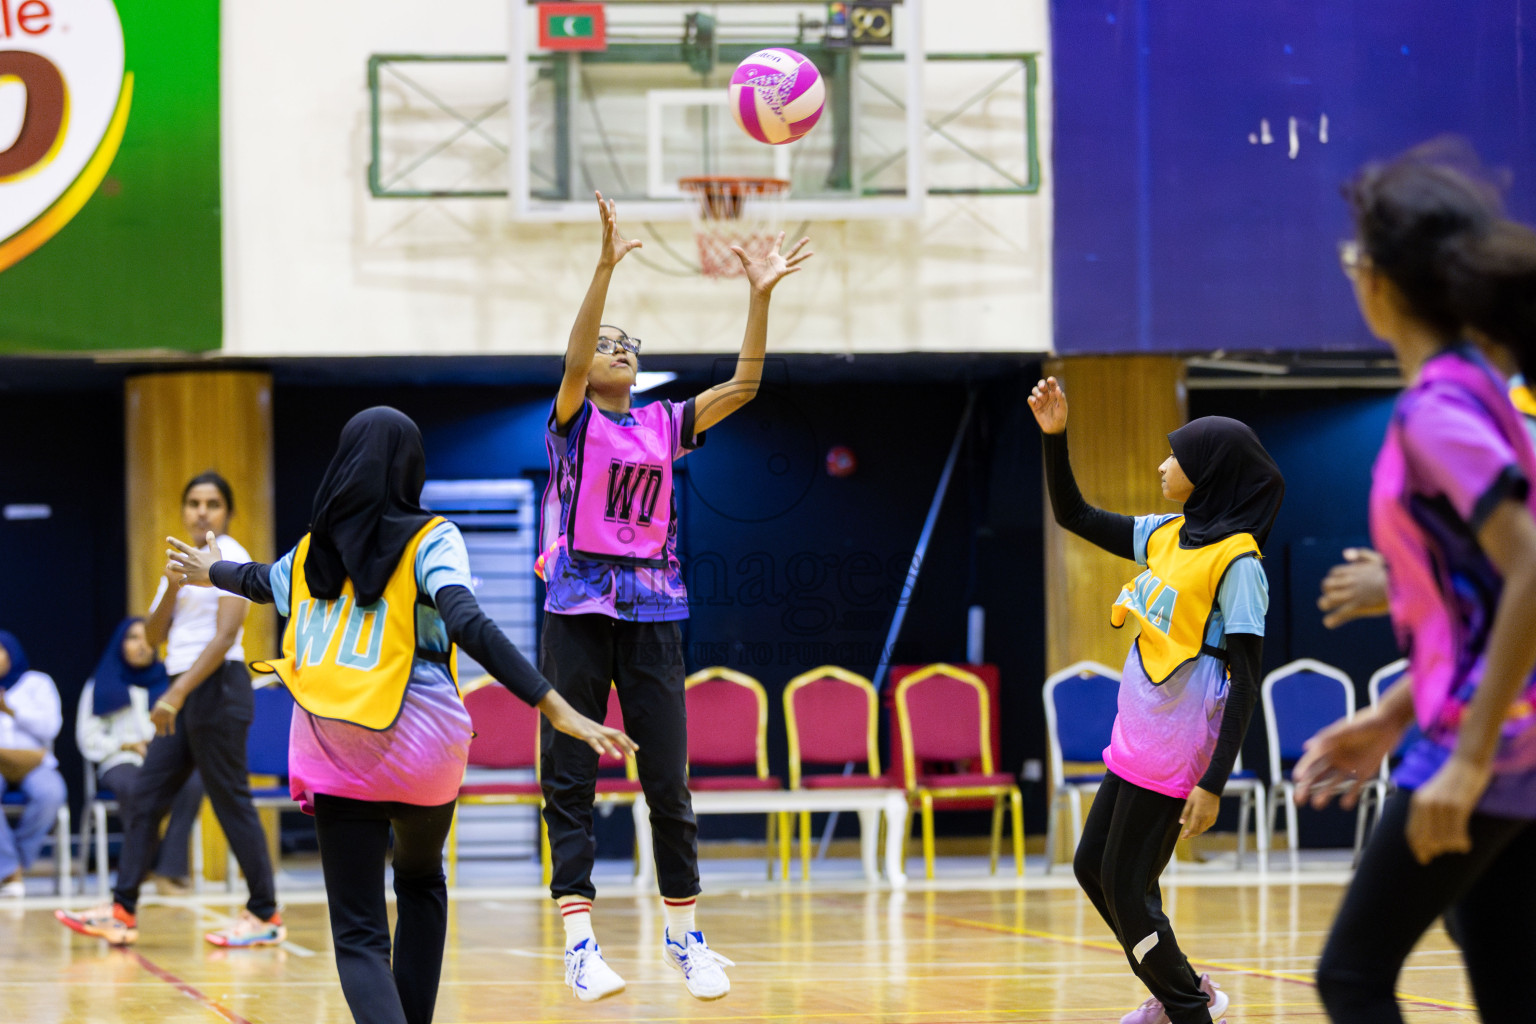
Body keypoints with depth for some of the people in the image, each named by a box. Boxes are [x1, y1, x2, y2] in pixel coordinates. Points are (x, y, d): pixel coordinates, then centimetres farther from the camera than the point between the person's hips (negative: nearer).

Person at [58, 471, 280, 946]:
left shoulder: (230, 559, -9)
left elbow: (224, 637, -18)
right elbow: (154, 636, 12)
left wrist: (176, 695, -24)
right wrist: (170, 589, -6)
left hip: (218, 689, -9)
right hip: (185, 694, 9)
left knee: (230, 800, -6)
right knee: (147, 796, 5)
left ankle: (265, 916, 1)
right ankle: (122, 911, 6)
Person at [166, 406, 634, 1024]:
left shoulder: (314, 550, 10)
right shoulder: (430, 540, -3)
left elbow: (258, 581, 32)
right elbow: (468, 626, -19)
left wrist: (212, 572, 56)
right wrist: (554, 706, -25)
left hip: (333, 756, 1)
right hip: (419, 745, -1)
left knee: (358, 933, -1)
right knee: (420, 879, 28)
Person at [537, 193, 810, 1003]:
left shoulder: (666, 424, 11)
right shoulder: (574, 420, 0)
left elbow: (743, 385, 4)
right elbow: (573, 357, -18)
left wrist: (760, 295, -6)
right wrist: (606, 267, -29)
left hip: (652, 612, 3)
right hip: (578, 610, -3)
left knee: (669, 781, 4)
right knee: (571, 782, -4)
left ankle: (684, 935, 13)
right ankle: (579, 941, -6)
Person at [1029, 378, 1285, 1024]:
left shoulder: (1238, 563, -16)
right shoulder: (1167, 535, 8)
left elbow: (1245, 683, -18)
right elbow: (1074, 516, 18)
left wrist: (1214, 783, -21)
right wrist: (1055, 436, 5)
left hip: (1175, 754, -9)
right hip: (1136, 740, 9)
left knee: (1125, 888, -4)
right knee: (1091, 867, 17)